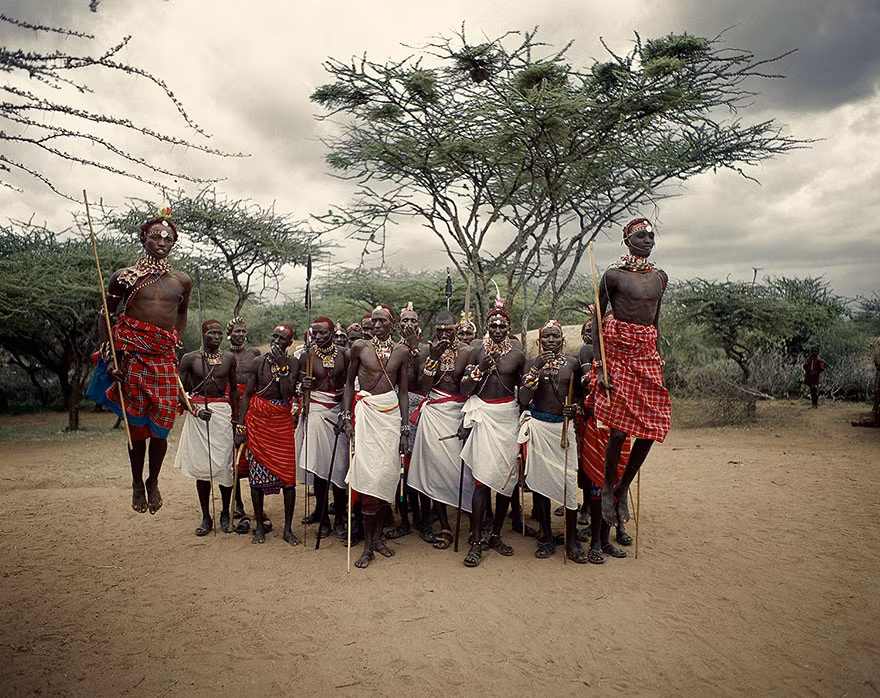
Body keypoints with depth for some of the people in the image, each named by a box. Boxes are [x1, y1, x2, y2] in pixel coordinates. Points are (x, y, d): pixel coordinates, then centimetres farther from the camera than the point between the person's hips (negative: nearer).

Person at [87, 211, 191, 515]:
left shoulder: (182, 281, 9)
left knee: (161, 424, 1)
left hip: (165, 356, 2)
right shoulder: (124, 276, 2)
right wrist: (108, 355, -1)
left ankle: (153, 481, 24)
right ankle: (137, 483, 21)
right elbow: (106, 317, 6)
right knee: (135, 422, 2)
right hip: (131, 353, -2)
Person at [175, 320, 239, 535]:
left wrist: (236, 419, 11)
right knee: (201, 466, 3)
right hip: (198, 414, -1)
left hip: (223, 413, 1)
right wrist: (196, 410, -13)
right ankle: (206, 518, 15)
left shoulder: (229, 358, 7)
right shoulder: (190, 359, 1)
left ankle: (225, 514, 20)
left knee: (224, 465, 0)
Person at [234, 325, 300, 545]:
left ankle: (288, 529, 7)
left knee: (288, 473, -4)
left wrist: (282, 367, -13)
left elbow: (288, 393, -11)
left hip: (282, 421, -1)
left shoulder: (293, 363, 2)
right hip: (258, 419, 1)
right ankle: (259, 526, 17)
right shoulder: (258, 362, 4)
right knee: (256, 473, 3)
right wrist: (240, 426, -2)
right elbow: (247, 395, 3)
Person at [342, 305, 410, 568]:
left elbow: (403, 391, 9)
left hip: (392, 413, 2)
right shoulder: (359, 347, 2)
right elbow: (349, 383, 8)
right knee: (369, 473, -7)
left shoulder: (401, 352, 6)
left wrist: (405, 429, 5)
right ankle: (368, 544, 1)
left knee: (387, 473, 0)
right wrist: (347, 417, 0)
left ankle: (377, 536, 16)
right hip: (366, 411, -2)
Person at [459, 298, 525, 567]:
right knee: (483, 477, -8)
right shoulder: (478, 352, 4)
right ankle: (476, 541, -3)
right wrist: (481, 368, -10)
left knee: (506, 476, 3)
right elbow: (465, 389, -1)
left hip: (508, 416, 2)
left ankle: (496, 535, 19)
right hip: (483, 416, -1)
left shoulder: (517, 355, 5)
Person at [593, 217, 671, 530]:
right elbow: (596, 318, -5)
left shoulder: (659, 277, 12)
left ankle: (623, 489, 20)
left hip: (647, 352, 6)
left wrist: (658, 358, 17)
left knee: (651, 428, 1)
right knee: (619, 429, -7)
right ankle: (607, 488, 17)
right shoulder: (614, 274, -5)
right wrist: (600, 365, -11)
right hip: (617, 351, -6)